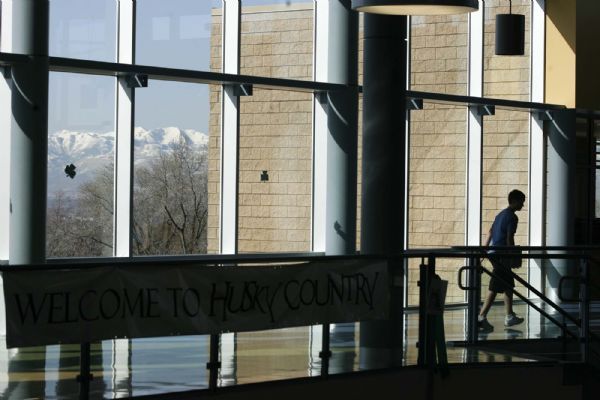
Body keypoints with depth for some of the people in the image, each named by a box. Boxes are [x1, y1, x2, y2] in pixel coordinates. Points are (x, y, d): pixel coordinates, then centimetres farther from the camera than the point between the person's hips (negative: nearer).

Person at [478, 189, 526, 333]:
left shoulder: (501, 214, 18)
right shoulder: (512, 217, -10)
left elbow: (490, 233, 18)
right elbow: (509, 238, -16)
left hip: (493, 252, 10)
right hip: (501, 254, -10)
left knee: (509, 284, 19)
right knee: (494, 288, -10)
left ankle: (510, 317, 25)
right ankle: (481, 318, -15)